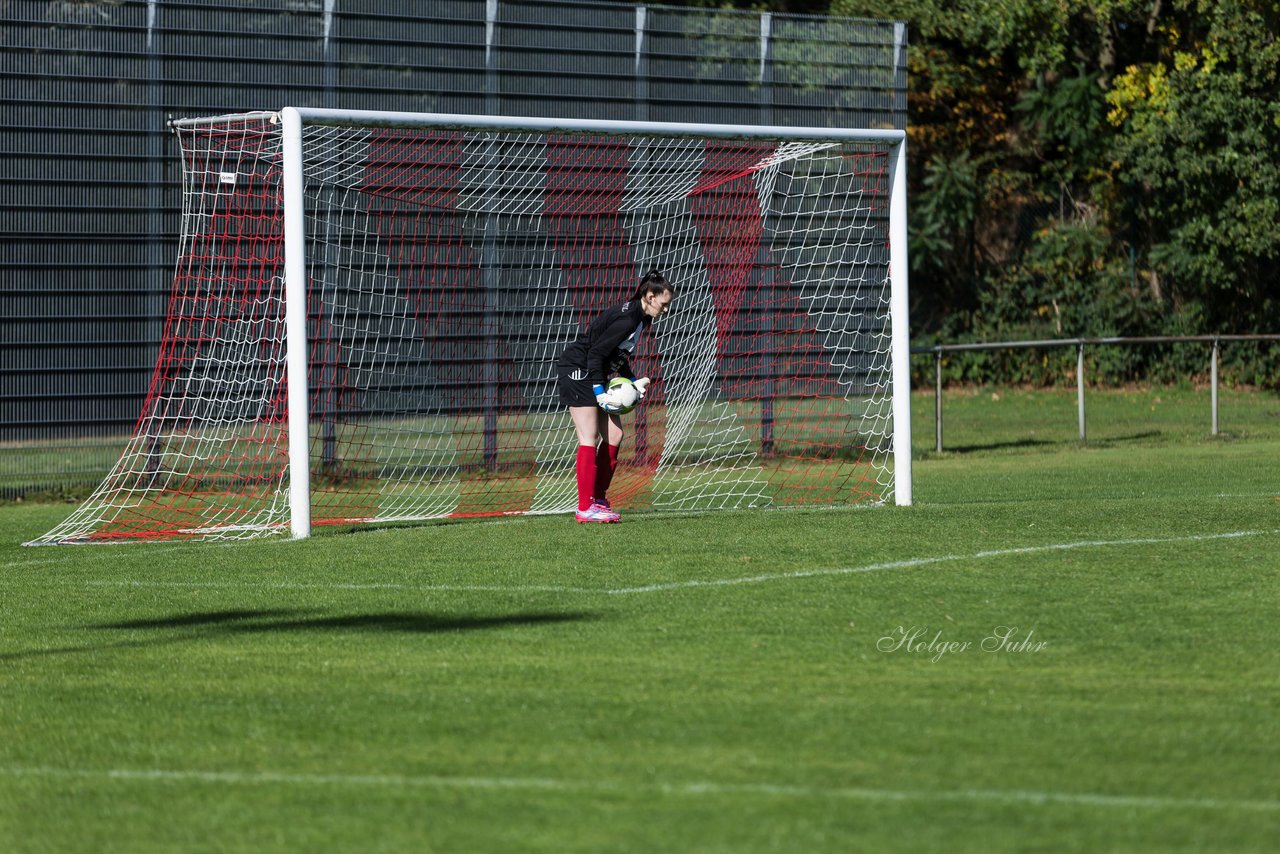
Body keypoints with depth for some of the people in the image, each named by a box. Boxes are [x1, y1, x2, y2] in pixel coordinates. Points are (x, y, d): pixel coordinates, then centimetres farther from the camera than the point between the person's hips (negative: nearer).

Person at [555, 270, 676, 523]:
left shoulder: (640, 317, 8)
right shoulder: (627, 318, -22)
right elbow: (596, 353, -23)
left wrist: (632, 381, 11)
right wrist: (599, 392, -22)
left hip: (595, 375, 10)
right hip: (576, 371, -10)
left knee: (614, 435, 6)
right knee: (589, 439, -12)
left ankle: (598, 499, 12)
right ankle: (585, 508, -12)